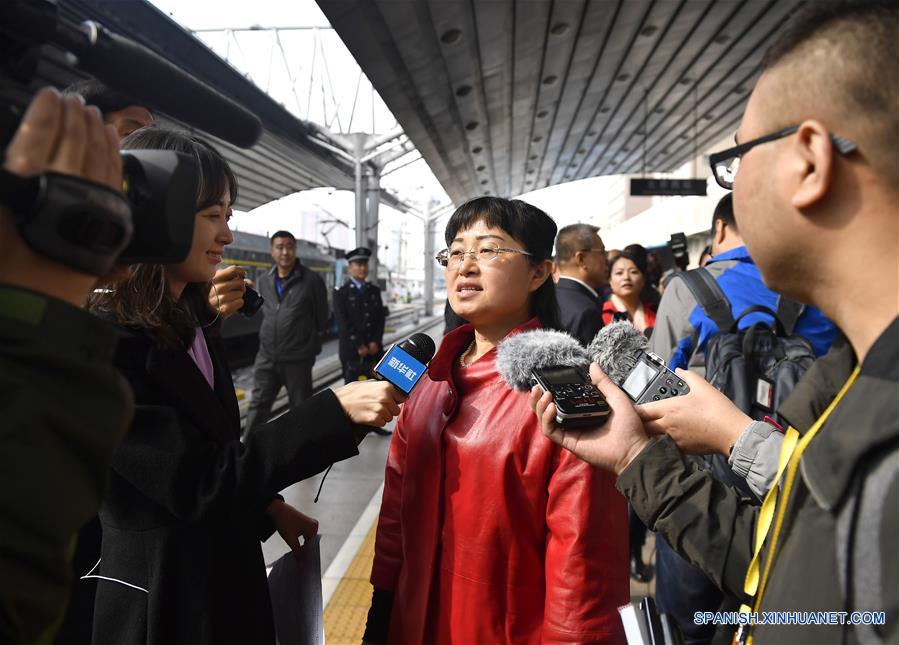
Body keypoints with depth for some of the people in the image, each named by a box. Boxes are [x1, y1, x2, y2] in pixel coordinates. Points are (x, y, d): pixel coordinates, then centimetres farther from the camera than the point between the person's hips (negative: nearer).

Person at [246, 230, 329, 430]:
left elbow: (321, 318, 0)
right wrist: (269, 339, 14)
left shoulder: (312, 280, -7)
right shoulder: (264, 281, 8)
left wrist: (310, 345, 6)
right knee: (257, 406, 6)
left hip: (298, 360, -4)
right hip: (266, 357, 4)